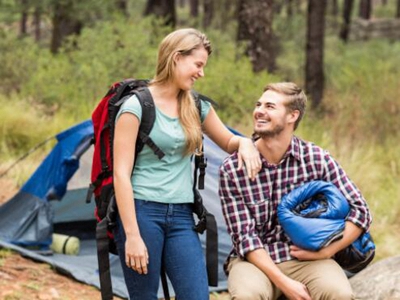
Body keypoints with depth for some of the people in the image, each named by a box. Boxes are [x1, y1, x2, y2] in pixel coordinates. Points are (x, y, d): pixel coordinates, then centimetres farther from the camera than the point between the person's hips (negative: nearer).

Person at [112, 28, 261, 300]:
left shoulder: (197, 106, 11)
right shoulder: (136, 106, -8)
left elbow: (228, 142, 27)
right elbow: (121, 174, -11)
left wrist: (245, 143, 1)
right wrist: (131, 234, -17)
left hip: (181, 217, 5)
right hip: (142, 212, -5)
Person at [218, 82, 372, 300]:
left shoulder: (317, 159, -4)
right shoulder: (232, 168, -8)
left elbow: (359, 211, 0)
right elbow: (244, 236, -11)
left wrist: (324, 252, -10)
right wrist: (284, 282, -21)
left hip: (305, 258, 1)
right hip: (256, 260, -1)